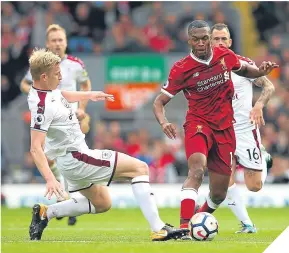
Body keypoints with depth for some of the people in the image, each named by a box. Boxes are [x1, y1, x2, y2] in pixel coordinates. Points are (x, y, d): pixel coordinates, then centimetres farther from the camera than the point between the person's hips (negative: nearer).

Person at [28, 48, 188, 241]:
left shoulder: (46, 90, 1)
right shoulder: (42, 105, -26)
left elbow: (61, 95, 28)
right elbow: (36, 148, -30)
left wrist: (89, 95, 37)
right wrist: (50, 179, -39)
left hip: (73, 158, 10)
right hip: (76, 159, -10)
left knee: (102, 204, 27)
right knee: (140, 168, -8)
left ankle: (45, 213, 20)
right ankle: (158, 229, -14)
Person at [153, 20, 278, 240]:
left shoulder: (225, 56, -2)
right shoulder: (181, 69, -11)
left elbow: (245, 70, 19)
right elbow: (159, 101, -5)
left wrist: (262, 71, -3)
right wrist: (164, 122, -25)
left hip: (224, 127, 4)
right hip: (198, 123, -4)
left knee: (219, 193, 7)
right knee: (197, 169, -33)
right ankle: (185, 226, -37)